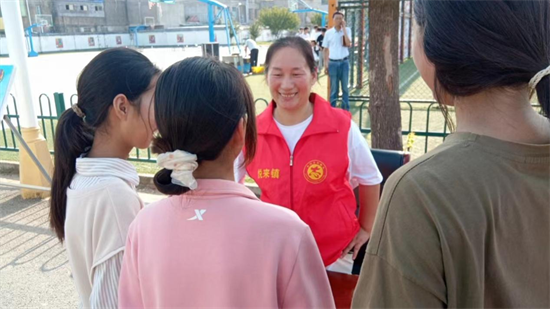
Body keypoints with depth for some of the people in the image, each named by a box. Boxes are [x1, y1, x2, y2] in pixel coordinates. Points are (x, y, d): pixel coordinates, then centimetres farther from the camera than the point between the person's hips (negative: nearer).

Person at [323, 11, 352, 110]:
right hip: (333, 63, 0)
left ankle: (346, 110, 16)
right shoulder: (328, 32, 2)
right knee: (334, 88, 5)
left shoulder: (347, 30, 2)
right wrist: (326, 64, 2)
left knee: (345, 87, 8)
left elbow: (348, 44, -14)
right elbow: (325, 49, 6)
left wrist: (344, 28, -12)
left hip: (344, 62, 0)